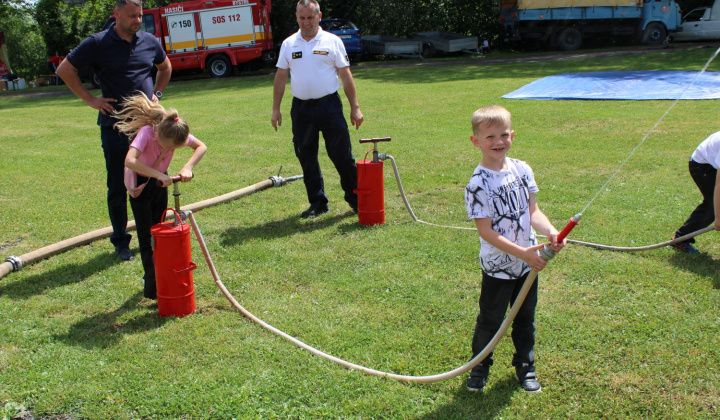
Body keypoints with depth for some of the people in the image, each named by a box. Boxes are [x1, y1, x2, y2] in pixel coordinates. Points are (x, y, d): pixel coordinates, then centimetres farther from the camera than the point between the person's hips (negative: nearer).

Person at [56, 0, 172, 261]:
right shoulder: (98, 44, -5)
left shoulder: (149, 42, 7)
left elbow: (165, 67, 27)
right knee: (118, 186, 4)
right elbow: (65, 70, 1)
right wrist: (90, 99, -3)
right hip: (115, 127, -3)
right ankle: (120, 241, 16)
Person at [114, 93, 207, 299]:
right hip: (140, 187, -5)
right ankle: (153, 288, -1)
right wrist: (158, 174, -47)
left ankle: (153, 275, 30)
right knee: (146, 238, -4)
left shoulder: (176, 133, -18)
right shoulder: (146, 133, -32)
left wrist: (187, 168, -21)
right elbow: (130, 161, -45)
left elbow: (201, 147, -7)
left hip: (160, 184, 5)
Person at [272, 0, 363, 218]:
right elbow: (280, 77, 11)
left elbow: (346, 75, 1)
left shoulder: (332, 41, 1)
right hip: (301, 108, 3)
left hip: (329, 105, -3)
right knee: (306, 158, 7)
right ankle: (318, 203, 19)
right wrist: (276, 109, 6)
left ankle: (355, 199, 11)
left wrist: (355, 107, -3)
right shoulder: (288, 44, 8)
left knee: (341, 155, -3)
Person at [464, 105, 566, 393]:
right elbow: (486, 231, -20)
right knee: (490, 320, 11)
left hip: (529, 262, 5)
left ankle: (525, 365, 39)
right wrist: (522, 252, -25)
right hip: (497, 267, -5)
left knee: (525, 318, 19)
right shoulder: (478, 184, -19)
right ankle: (480, 365, 34)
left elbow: (532, 210, 2)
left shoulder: (522, 170, -2)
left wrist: (550, 231, -17)